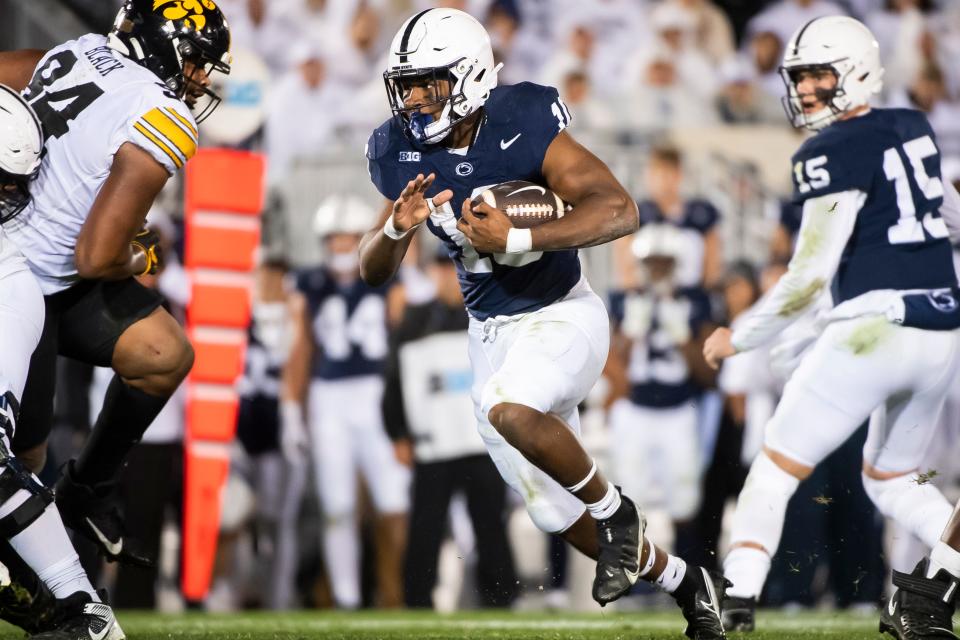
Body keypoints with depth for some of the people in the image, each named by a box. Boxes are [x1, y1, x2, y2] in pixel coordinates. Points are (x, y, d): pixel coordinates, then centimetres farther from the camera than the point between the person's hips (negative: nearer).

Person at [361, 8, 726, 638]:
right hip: (491, 332, 6)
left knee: (507, 409, -36)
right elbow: (373, 271, 2)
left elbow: (620, 210, -26)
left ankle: (614, 509, -10)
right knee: (558, 513, 9)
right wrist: (398, 227, -21)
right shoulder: (403, 152, -4)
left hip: (562, 314, -6)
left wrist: (517, 239, -33)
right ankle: (683, 581, 32)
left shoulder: (522, 126, -19)